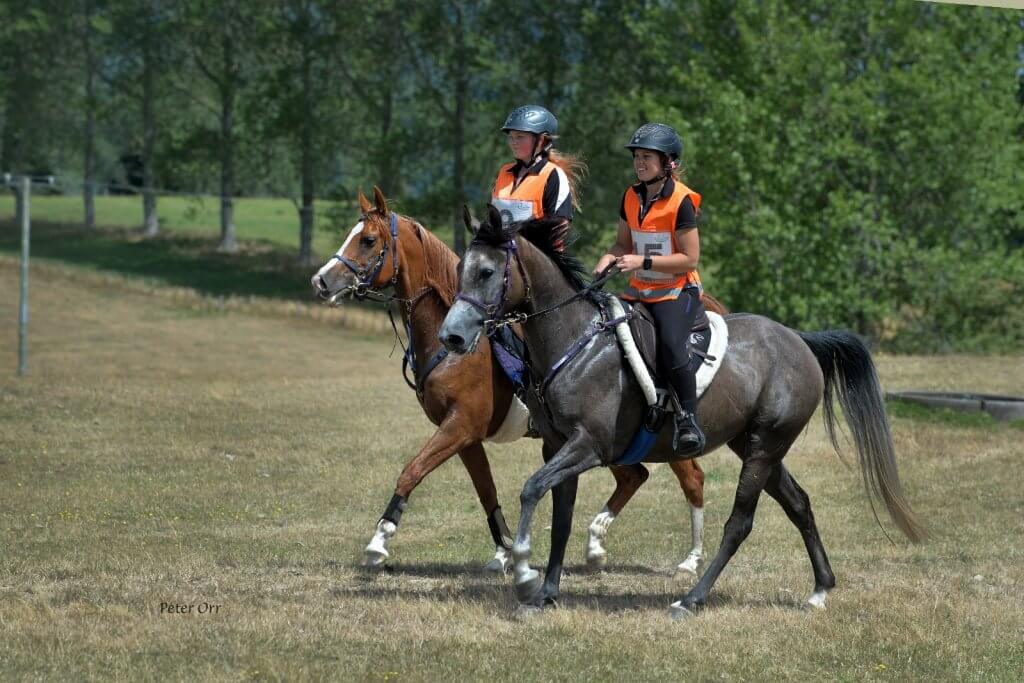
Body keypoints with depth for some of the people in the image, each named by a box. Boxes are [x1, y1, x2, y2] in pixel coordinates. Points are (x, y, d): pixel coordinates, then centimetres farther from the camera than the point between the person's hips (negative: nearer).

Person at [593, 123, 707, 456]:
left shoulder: (681, 201, -13)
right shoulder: (631, 197, 8)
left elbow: (690, 258, -15)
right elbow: (624, 243, 18)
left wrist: (643, 261, -22)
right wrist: (609, 258, -5)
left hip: (676, 291, -8)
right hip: (639, 290, 8)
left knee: (671, 348, -30)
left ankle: (689, 420, -20)